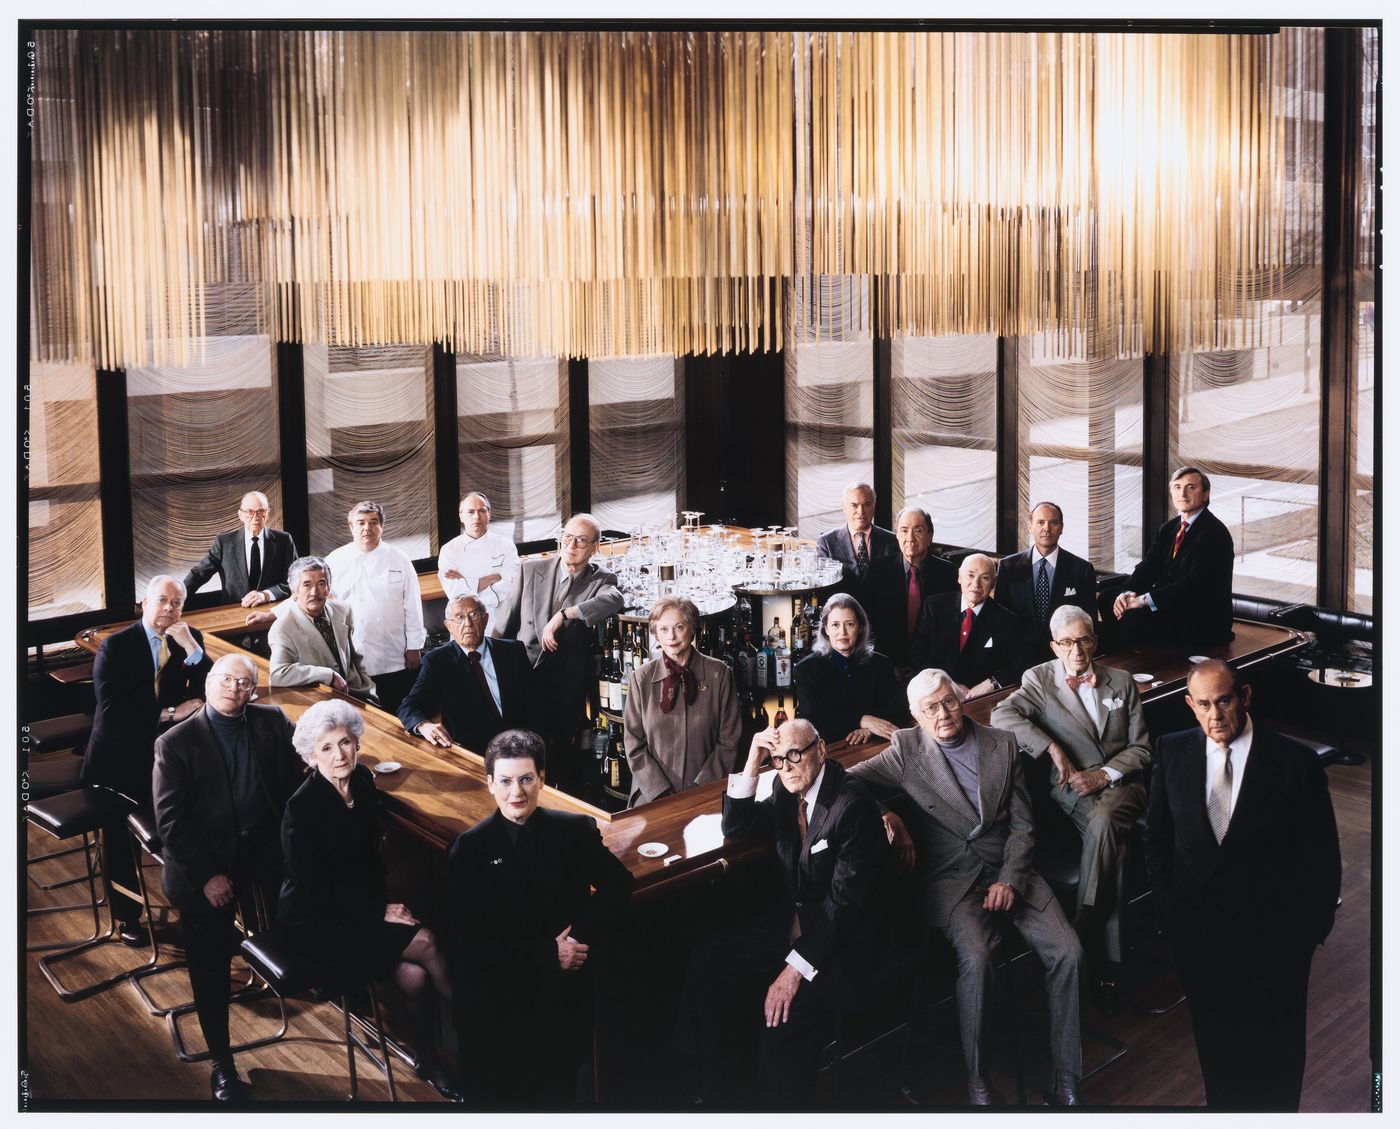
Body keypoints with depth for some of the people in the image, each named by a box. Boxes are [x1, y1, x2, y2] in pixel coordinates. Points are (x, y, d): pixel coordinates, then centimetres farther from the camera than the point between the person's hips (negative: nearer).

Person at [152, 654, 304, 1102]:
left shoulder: (272, 723, 0)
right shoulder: (175, 743, -9)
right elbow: (170, 822, -10)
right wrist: (206, 876, -13)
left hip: (265, 843, 2)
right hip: (207, 858, -2)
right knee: (210, 967, 5)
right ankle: (221, 1062, 21)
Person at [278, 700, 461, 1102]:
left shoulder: (362, 781, -2)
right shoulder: (301, 807, -21)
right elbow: (315, 892, -17)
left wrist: (386, 899, -4)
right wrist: (381, 911, -17)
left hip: (362, 907, 6)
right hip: (314, 923, -6)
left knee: (415, 976, -19)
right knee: (424, 942, -21)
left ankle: (429, 1061, 1)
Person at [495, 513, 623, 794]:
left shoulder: (601, 580, -1)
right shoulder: (530, 571, 4)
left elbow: (614, 600, -26)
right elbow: (506, 623, 10)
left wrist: (563, 615, -33)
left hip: (567, 684, -1)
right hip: (524, 673, 1)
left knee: (564, 748, 7)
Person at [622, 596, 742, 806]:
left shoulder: (719, 674, 2)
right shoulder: (641, 678, 4)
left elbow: (729, 741, 4)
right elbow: (633, 744, 5)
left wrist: (700, 789, -5)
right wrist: (662, 794, -6)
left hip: (706, 795, 0)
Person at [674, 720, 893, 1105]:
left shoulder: (853, 803, -21)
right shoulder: (786, 790, 2)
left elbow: (844, 899, -24)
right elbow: (735, 828, 8)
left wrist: (796, 969, -26)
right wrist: (752, 765, -8)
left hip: (845, 938, -8)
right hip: (795, 920, 8)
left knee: (783, 1019, -29)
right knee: (704, 962, -7)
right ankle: (717, 1089, 5)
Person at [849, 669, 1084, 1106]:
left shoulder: (1002, 744, 8)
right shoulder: (907, 750, 2)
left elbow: (1022, 824, 7)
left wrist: (1009, 880, -7)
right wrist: (886, 815, -19)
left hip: (1009, 869, 3)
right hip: (951, 878, -3)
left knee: (1067, 952, -17)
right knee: (976, 958, -30)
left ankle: (1065, 1077, -4)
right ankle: (976, 1076, -12)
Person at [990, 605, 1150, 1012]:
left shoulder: (1122, 681, 16)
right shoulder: (1039, 680, 9)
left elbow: (1141, 748, 11)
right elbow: (1002, 715, -11)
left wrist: (1104, 775, -8)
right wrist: (1053, 749, -19)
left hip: (1121, 784, 2)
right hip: (1073, 788, -1)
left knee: (1102, 822, -35)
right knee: (1109, 845, -33)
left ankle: (1083, 939, -26)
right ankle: (1108, 962, -28)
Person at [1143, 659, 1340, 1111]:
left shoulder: (1296, 762, -11)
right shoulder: (1172, 752, -2)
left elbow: (1321, 858, -6)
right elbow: (1156, 837, 6)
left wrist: (1304, 934, -8)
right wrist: (1169, 908, -1)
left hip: (1273, 938, -2)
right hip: (1197, 932, 2)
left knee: (1276, 1056, 12)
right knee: (1214, 1040, 15)